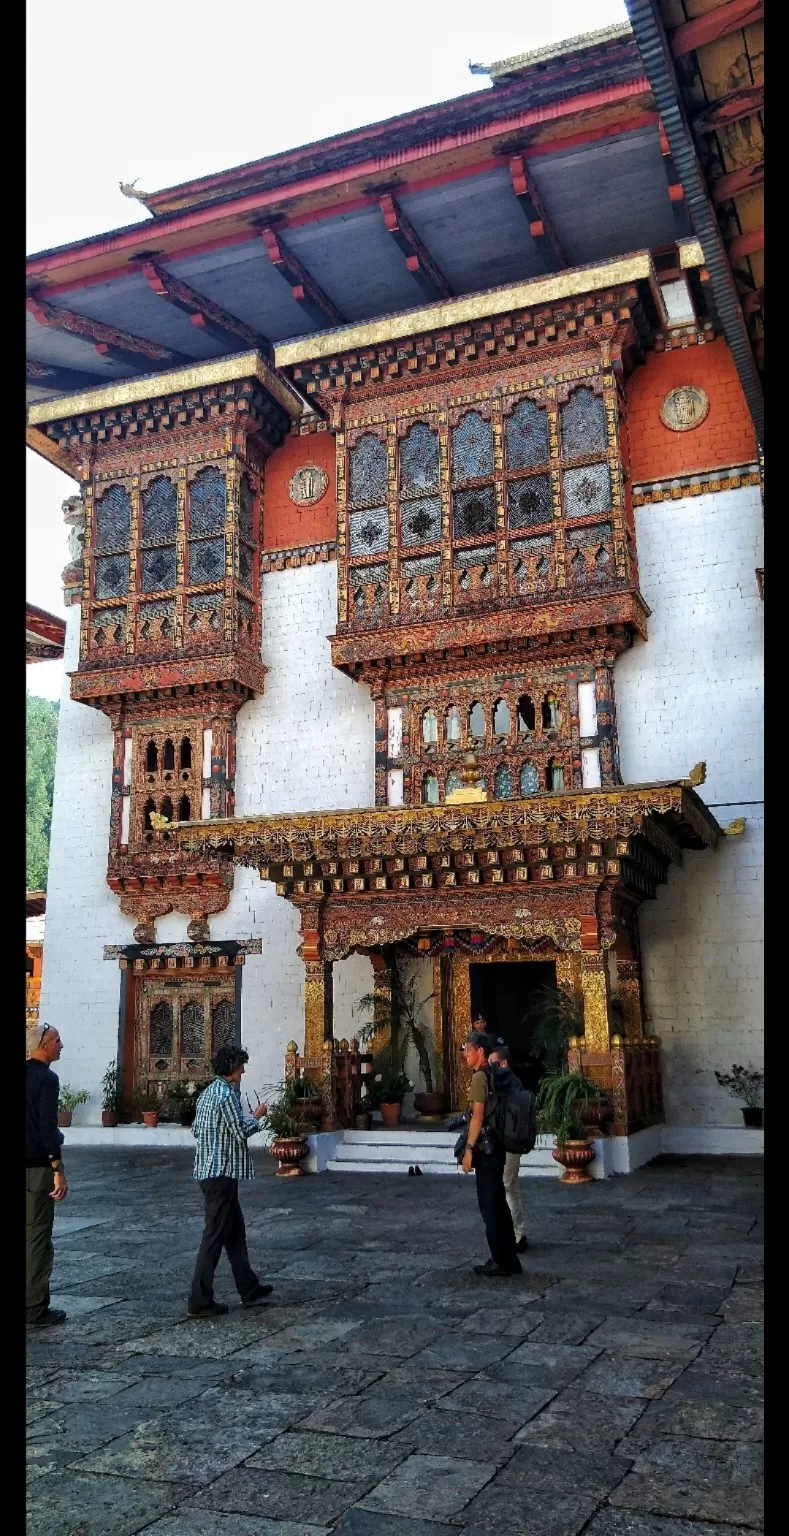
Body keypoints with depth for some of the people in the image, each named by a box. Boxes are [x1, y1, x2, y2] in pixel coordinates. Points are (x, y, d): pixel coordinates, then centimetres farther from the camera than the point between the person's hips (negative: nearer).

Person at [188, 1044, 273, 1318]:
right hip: (222, 1172, -10)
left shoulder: (208, 1092, 12)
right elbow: (242, 1132, -18)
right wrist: (256, 1116, -2)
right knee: (215, 1234, -4)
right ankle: (200, 1301, 1)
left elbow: (196, 1130, 18)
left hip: (208, 1170, 10)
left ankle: (249, 1289, 25)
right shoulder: (227, 1094, -17)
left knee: (235, 1229, 16)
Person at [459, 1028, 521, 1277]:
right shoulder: (493, 1075, 12)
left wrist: (469, 1149, -17)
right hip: (495, 1144, 9)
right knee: (498, 1203, 14)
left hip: (485, 1146, -9)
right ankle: (508, 1259, 20)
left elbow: (478, 1115, -19)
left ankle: (501, 1261, 3)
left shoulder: (479, 1077, -15)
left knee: (489, 1204, -2)